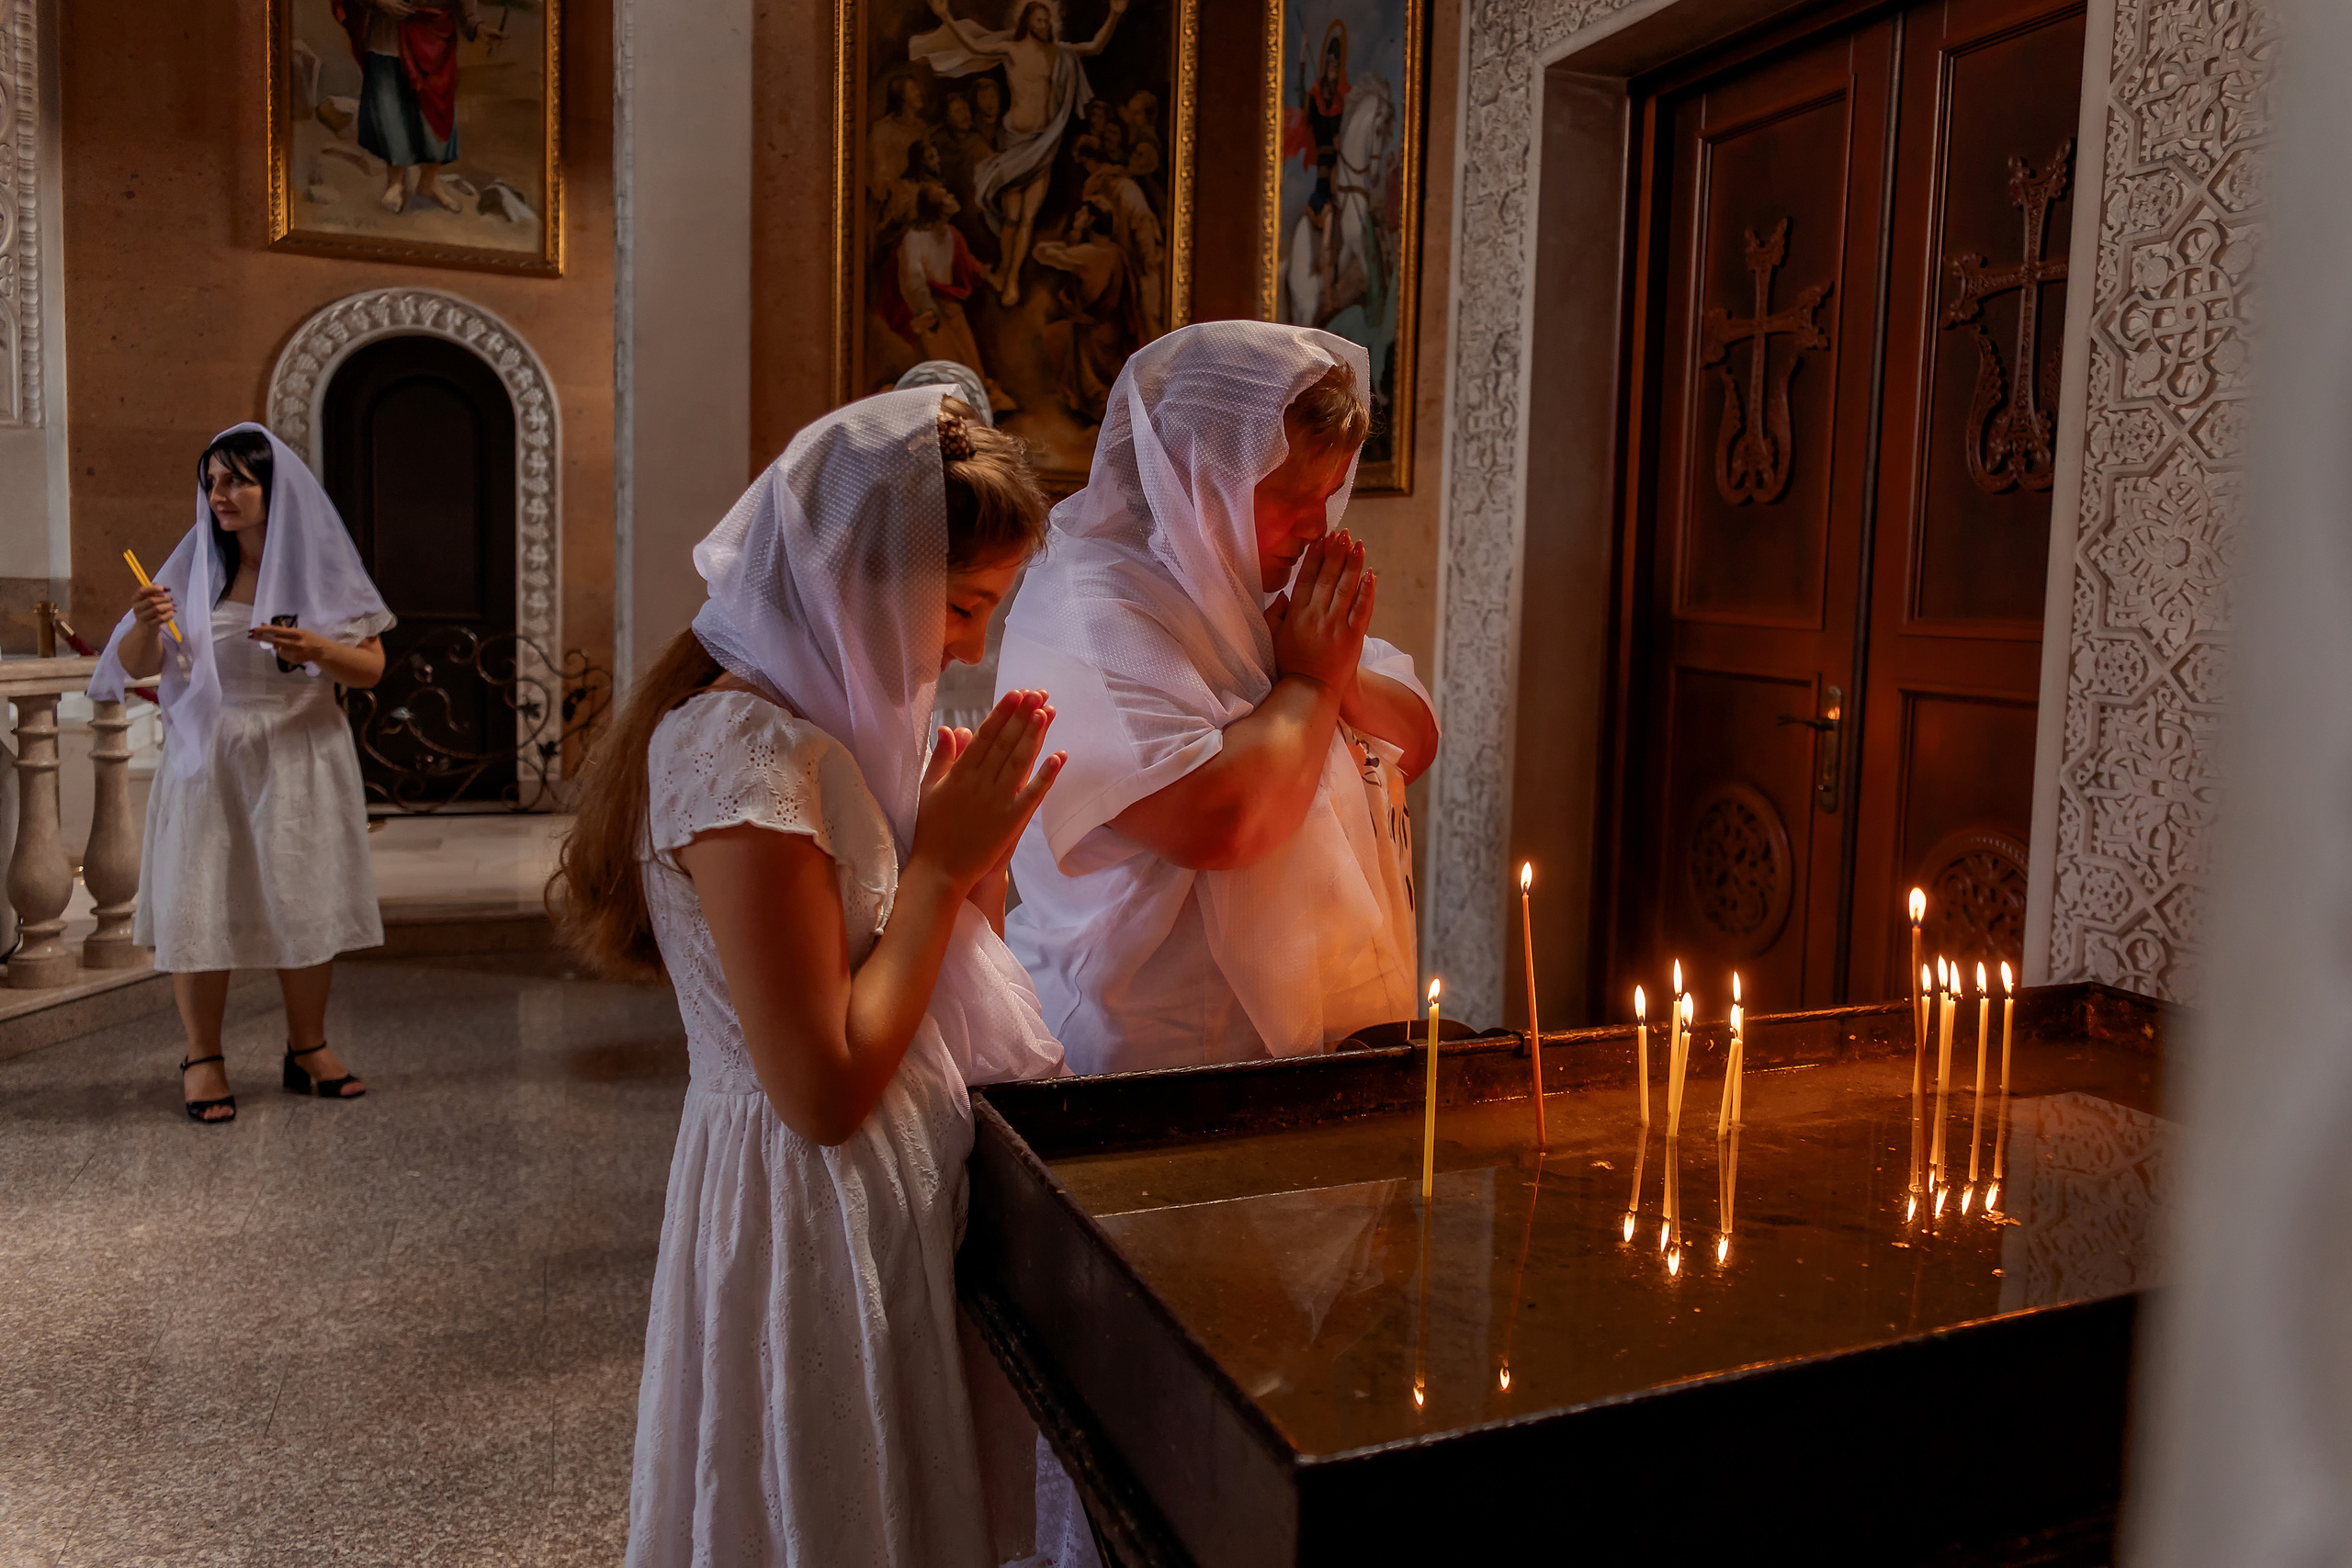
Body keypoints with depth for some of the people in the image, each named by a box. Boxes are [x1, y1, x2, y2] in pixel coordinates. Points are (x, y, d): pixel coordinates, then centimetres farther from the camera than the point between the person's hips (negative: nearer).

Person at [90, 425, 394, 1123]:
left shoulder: (319, 565, 1)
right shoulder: (195, 564, 4)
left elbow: (372, 667, 0)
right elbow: (136, 667, 3)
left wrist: (318, 651, -20)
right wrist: (146, 625, -18)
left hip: (297, 759, -1)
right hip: (206, 758, 1)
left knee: (304, 903, 4)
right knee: (198, 901, -1)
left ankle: (307, 1049, 19)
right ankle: (202, 1059, 12)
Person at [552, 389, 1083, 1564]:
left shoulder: (832, 722, 6)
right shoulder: (744, 749, -22)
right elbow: (825, 1091, -25)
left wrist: (972, 849, -4)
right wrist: (942, 863, -18)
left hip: (886, 1200, 9)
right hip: (812, 1221, -9)